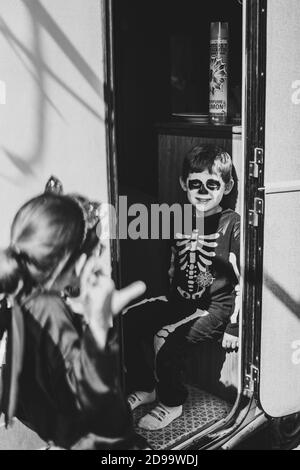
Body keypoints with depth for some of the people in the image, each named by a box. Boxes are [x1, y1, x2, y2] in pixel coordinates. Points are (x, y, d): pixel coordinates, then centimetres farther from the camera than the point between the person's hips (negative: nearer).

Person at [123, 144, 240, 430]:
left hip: (216, 308, -7)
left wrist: (234, 327, -15)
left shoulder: (232, 225, -13)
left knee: (166, 338, -26)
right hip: (180, 300, 7)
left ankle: (171, 402, 1)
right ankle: (145, 387, 15)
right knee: (126, 321, -4)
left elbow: (244, 279, -14)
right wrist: (170, 299, 15)